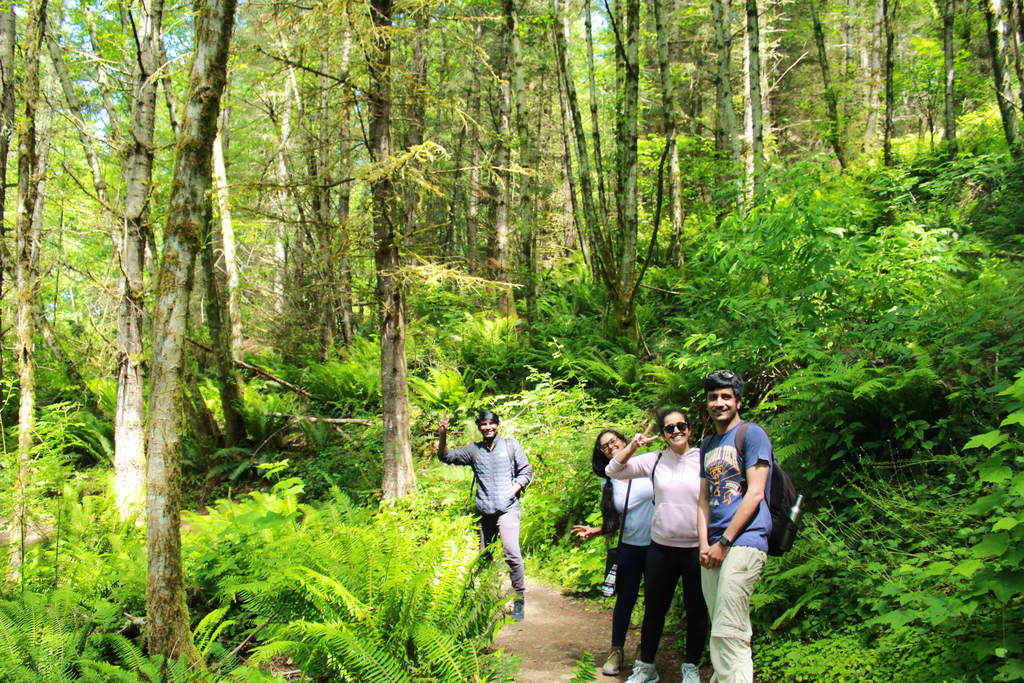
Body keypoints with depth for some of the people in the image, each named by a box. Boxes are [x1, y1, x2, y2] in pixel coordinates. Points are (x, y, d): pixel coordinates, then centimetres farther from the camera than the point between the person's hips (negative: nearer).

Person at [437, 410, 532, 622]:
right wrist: (442, 435, -6)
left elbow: (526, 471, 7)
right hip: (484, 512, 4)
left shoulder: (511, 446, 7)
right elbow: (446, 456, 10)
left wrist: (512, 491, -5)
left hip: (507, 509, -4)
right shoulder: (473, 450, 12)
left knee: (512, 552, -18)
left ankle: (519, 599, -9)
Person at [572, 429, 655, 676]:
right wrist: (594, 531, -2)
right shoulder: (609, 483, 6)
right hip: (630, 548, 2)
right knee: (625, 600, 6)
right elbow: (614, 523, 11)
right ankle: (616, 652, 22)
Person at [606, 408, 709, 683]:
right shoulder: (655, 460, 2)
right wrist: (633, 445, -10)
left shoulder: (705, 459, -5)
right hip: (661, 547, 3)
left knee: (696, 610, 10)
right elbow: (613, 470, 4)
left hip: (697, 548, -2)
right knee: (654, 609, 13)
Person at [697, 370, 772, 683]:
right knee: (720, 632, 11)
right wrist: (704, 544, 2)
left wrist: (724, 543, -11)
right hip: (714, 548, 7)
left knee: (727, 634, -14)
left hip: (743, 542, -7)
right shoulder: (708, 445, 21)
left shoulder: (751, 434, -2)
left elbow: (755, 494, -9)